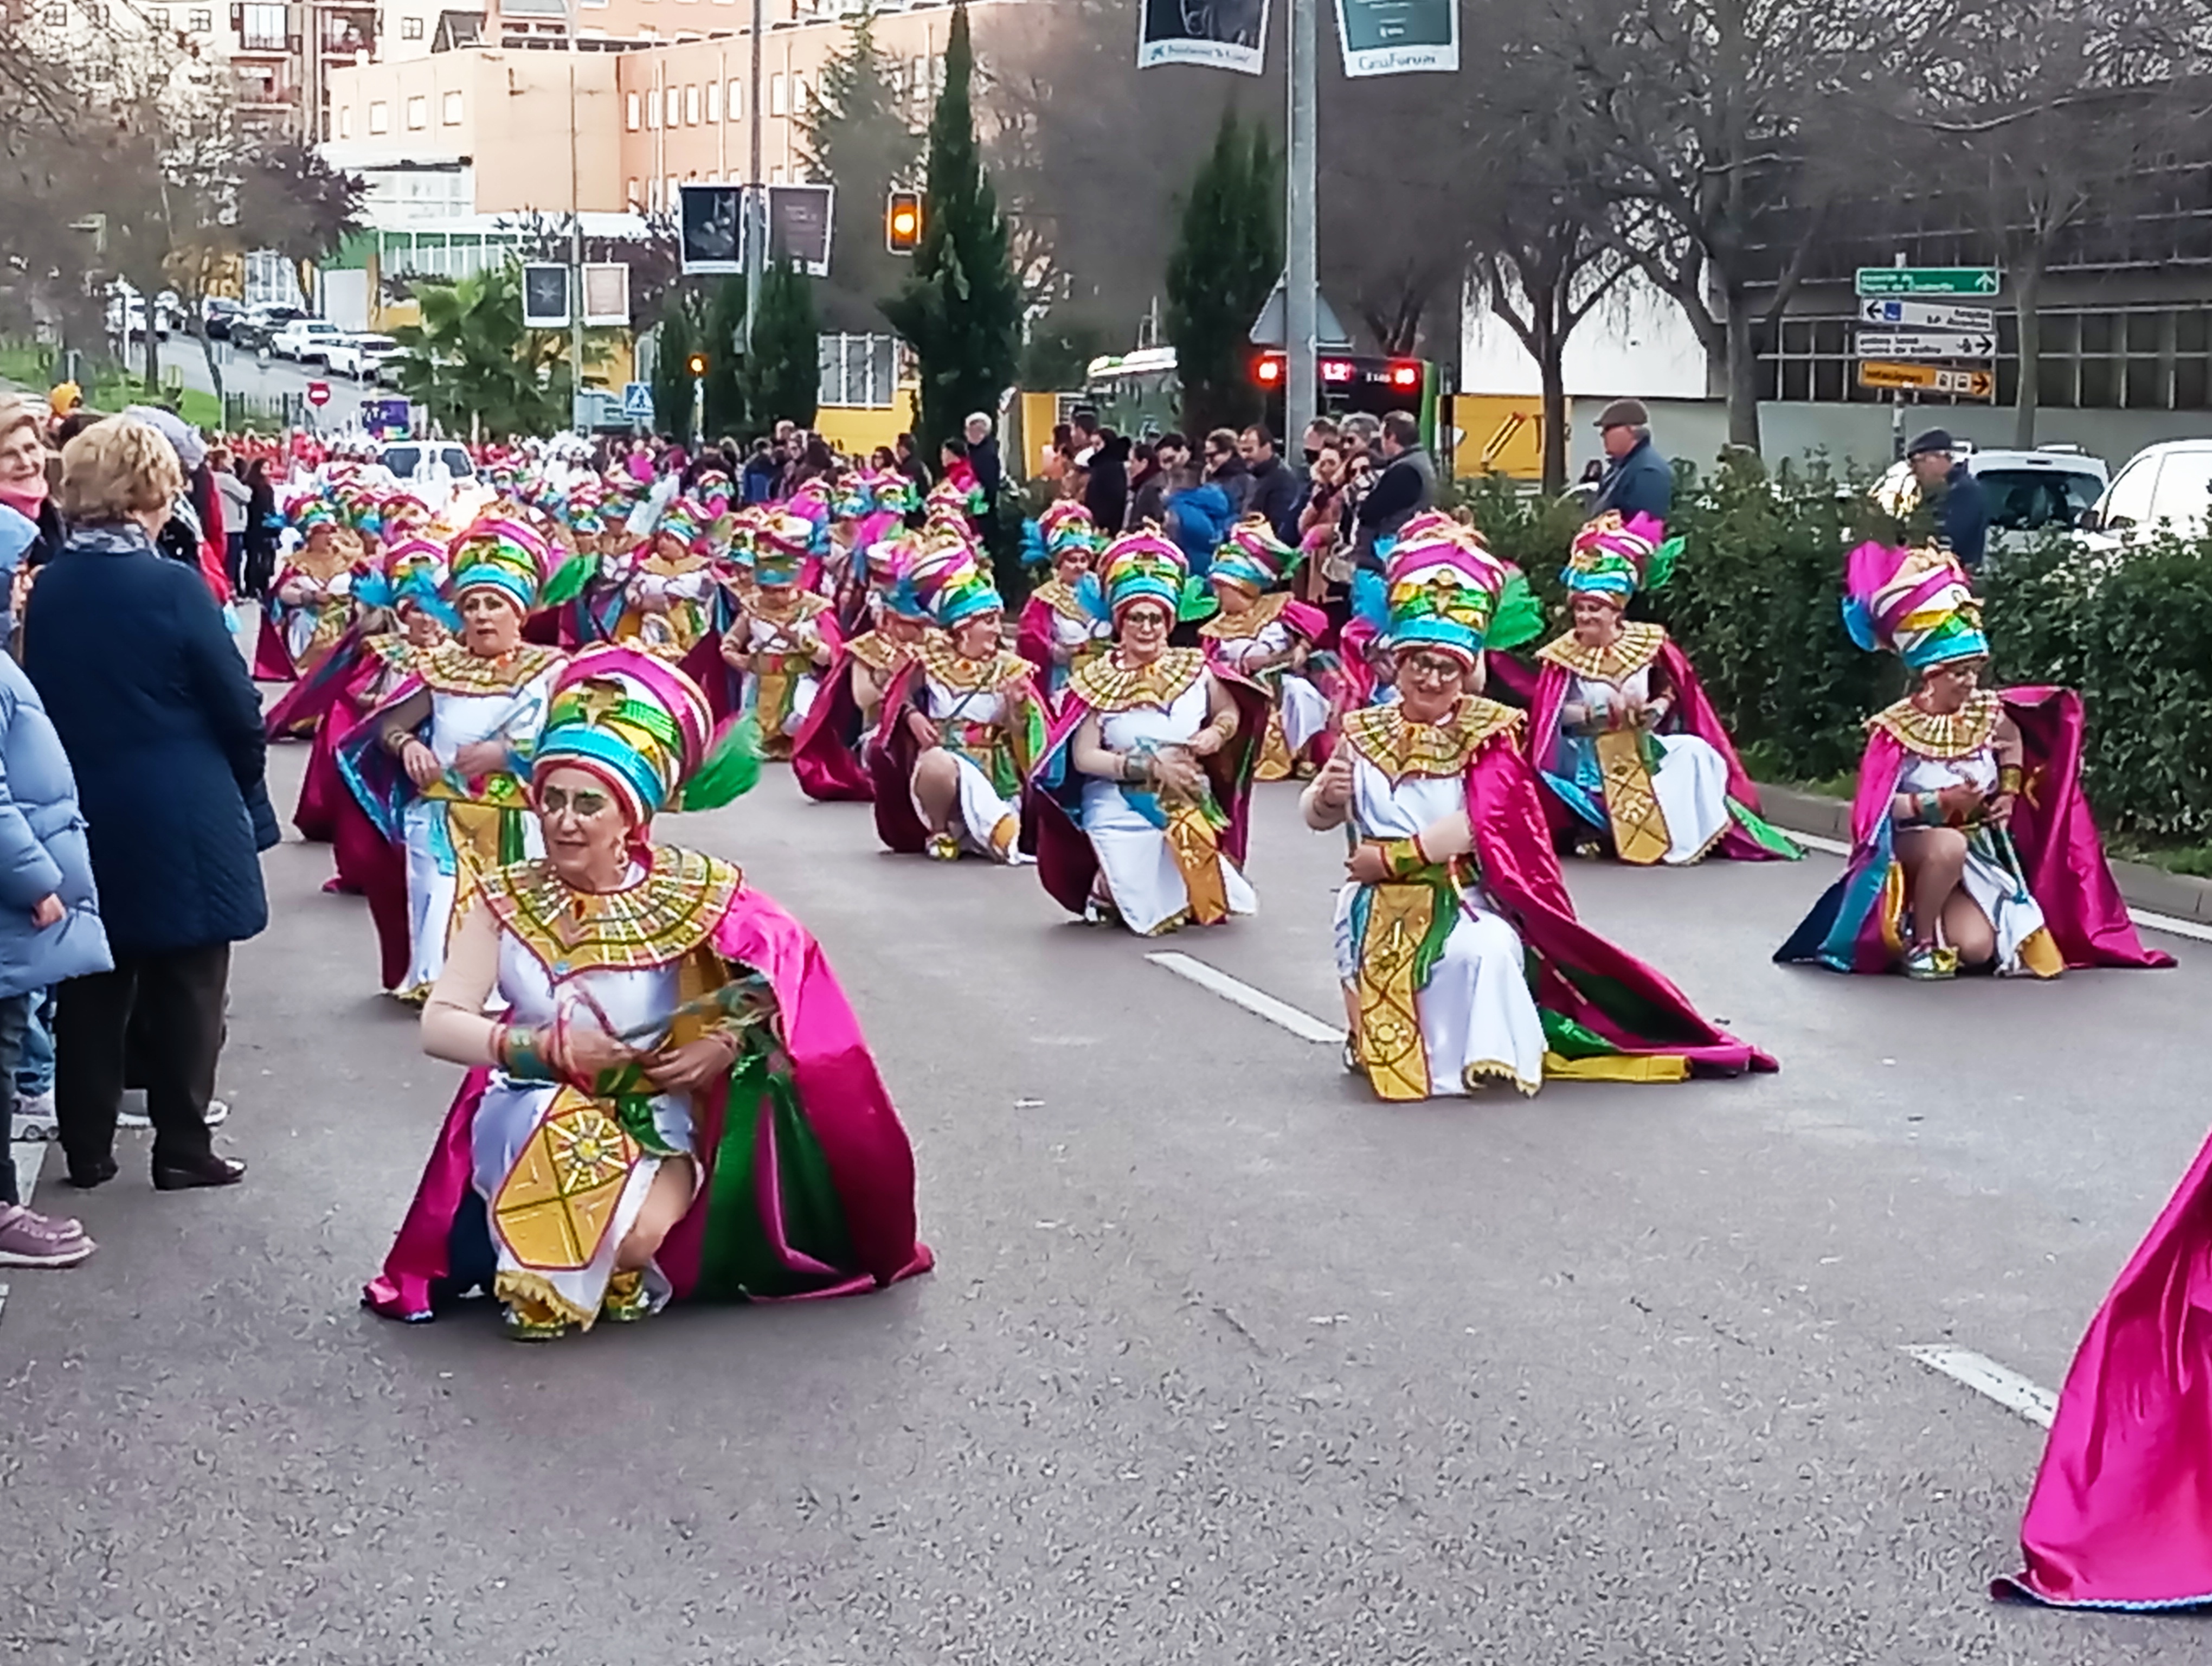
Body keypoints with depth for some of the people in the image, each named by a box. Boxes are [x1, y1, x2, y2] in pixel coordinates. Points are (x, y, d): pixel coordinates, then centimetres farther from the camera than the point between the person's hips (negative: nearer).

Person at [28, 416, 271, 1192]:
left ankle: (86, 1147, 19)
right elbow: (238, 708, -11)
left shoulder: (45, 589, -2)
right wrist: (245, 782, 7)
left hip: (82, 820, 5)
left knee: (91, 985, 13)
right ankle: (182, 1147, 11)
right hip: (180, 824, -5)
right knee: (184, 985, 7)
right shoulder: (173, 587, -16)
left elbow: (40, 697, 7)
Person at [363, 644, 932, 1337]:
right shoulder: (507, 900, -5)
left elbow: (785, 969, -2)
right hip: (531, 1117, 0)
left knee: (633, 1235, -28)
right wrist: (542, 1048, -22)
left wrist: (733, 1041, -20)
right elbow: (440, 1023, -8)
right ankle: (541, 1281, -8)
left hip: (656, 1122, 0)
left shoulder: (687, 896, -7)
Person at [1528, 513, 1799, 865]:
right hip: (1591, 757, -3)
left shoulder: (1646, 643, -1)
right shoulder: (1564, 654, -8)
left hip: (1643, 748, 3)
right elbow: (1552, 713, -10)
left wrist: (1658, 707, -12)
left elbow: (1670, 688, 9)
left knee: (1694, 752, -18)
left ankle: (1684, 836, -13)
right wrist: (1596, 712, -23)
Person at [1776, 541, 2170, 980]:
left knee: (1978, 949, -11)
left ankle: (1934, 911, 24)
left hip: (1977, 848, 5)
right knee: (1948, 845, -40)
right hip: (1913, 845, -5)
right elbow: (1878, 806, -22)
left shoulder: (1986, 711, -5)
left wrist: (2010, 790, 4)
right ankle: (1919, 941, -17)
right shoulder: (1898, 727, -20)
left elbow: (2013, 742, 20)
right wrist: (1939, 803, -31)